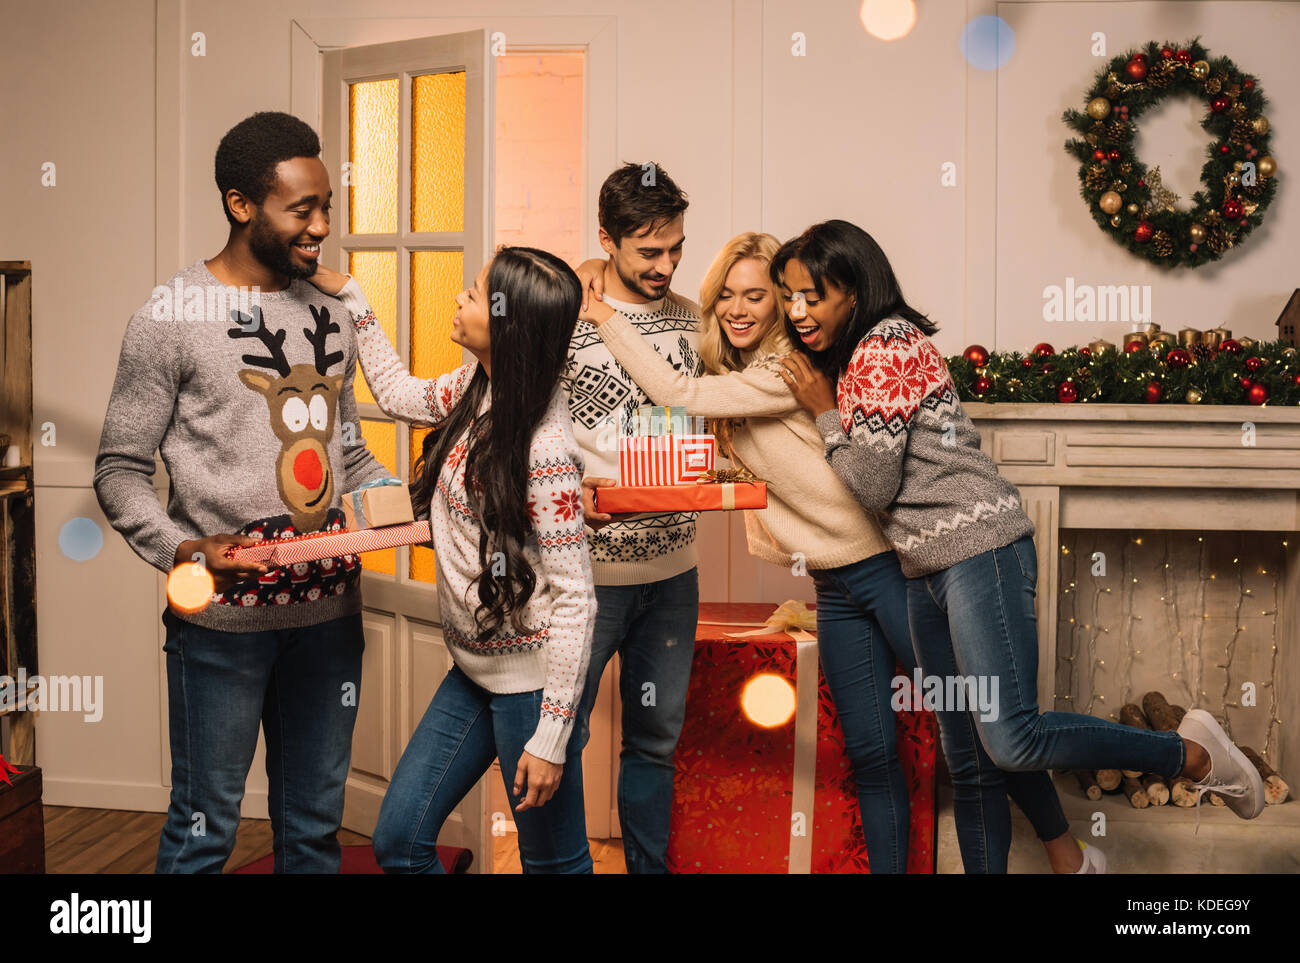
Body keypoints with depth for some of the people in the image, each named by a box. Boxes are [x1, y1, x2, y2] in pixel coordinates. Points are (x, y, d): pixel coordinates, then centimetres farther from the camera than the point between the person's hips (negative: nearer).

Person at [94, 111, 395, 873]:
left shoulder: (328, 313, 11)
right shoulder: (171, 318, -5)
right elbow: (120, 471, -4)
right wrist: (182, 549, -20)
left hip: (330, 610, 5)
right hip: (222, 619, -5)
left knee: (316, 826, 15)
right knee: (205, 827, 6)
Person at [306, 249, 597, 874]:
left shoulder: (544, 450, -23)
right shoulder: (477, 388, 1)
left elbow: (574, 598, -21)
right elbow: (399, 395, 23)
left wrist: (552, 739, -20)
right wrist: (349, 296, 19)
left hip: (528, 678, -8)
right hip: (472, 670, 8)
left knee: (553, 861, 9)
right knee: (398, 840, 11)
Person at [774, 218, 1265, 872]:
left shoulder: (887, 345, -11)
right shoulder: (845, 359, 19)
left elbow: (873, 484, -12)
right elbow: (863, 487, 21)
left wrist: (824, 411, -3)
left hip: (981, 551, -10)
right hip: (926, 574, 10)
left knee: (1010, 740, -18)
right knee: (968, 763, 9)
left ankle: (1193, 755, 1)